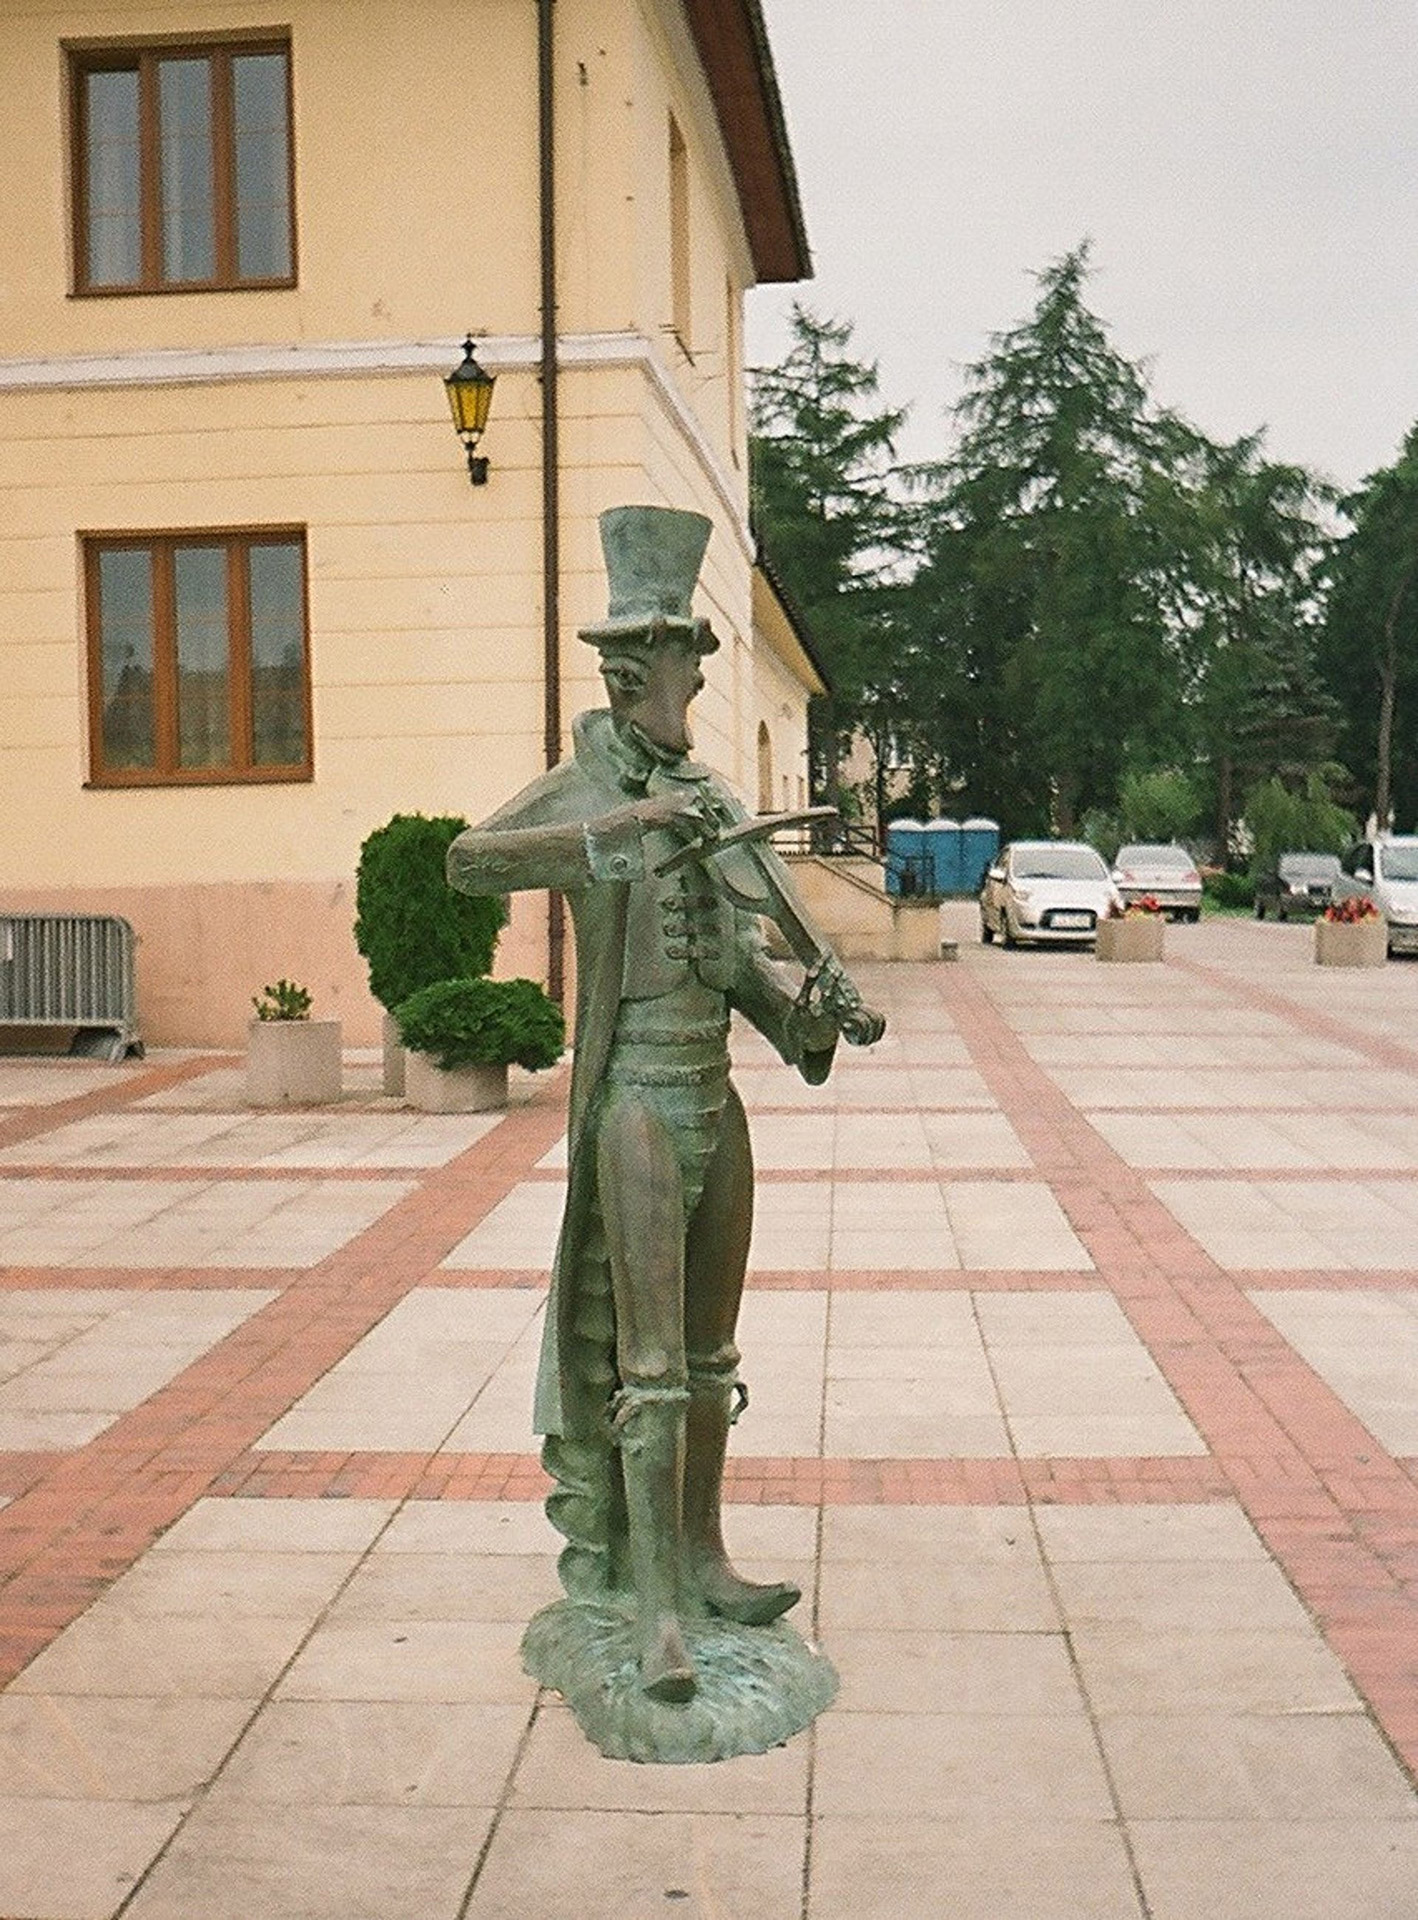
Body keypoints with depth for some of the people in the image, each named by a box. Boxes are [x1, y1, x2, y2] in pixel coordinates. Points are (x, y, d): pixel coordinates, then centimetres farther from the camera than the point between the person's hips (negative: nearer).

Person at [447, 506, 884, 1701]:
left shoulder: (713, 801, 12)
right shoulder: (582, 792, -6)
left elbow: (743, 960, 13)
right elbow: (470, 861, -25)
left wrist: (815, 1011, -5)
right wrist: (622, 821, -32)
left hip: (716, 1100, 7)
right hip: (636, 1103, -6)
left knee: (711, 1355, 14)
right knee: (648, 1364, -6)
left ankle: (701, 1557, 28)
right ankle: (655, 1604, 1)